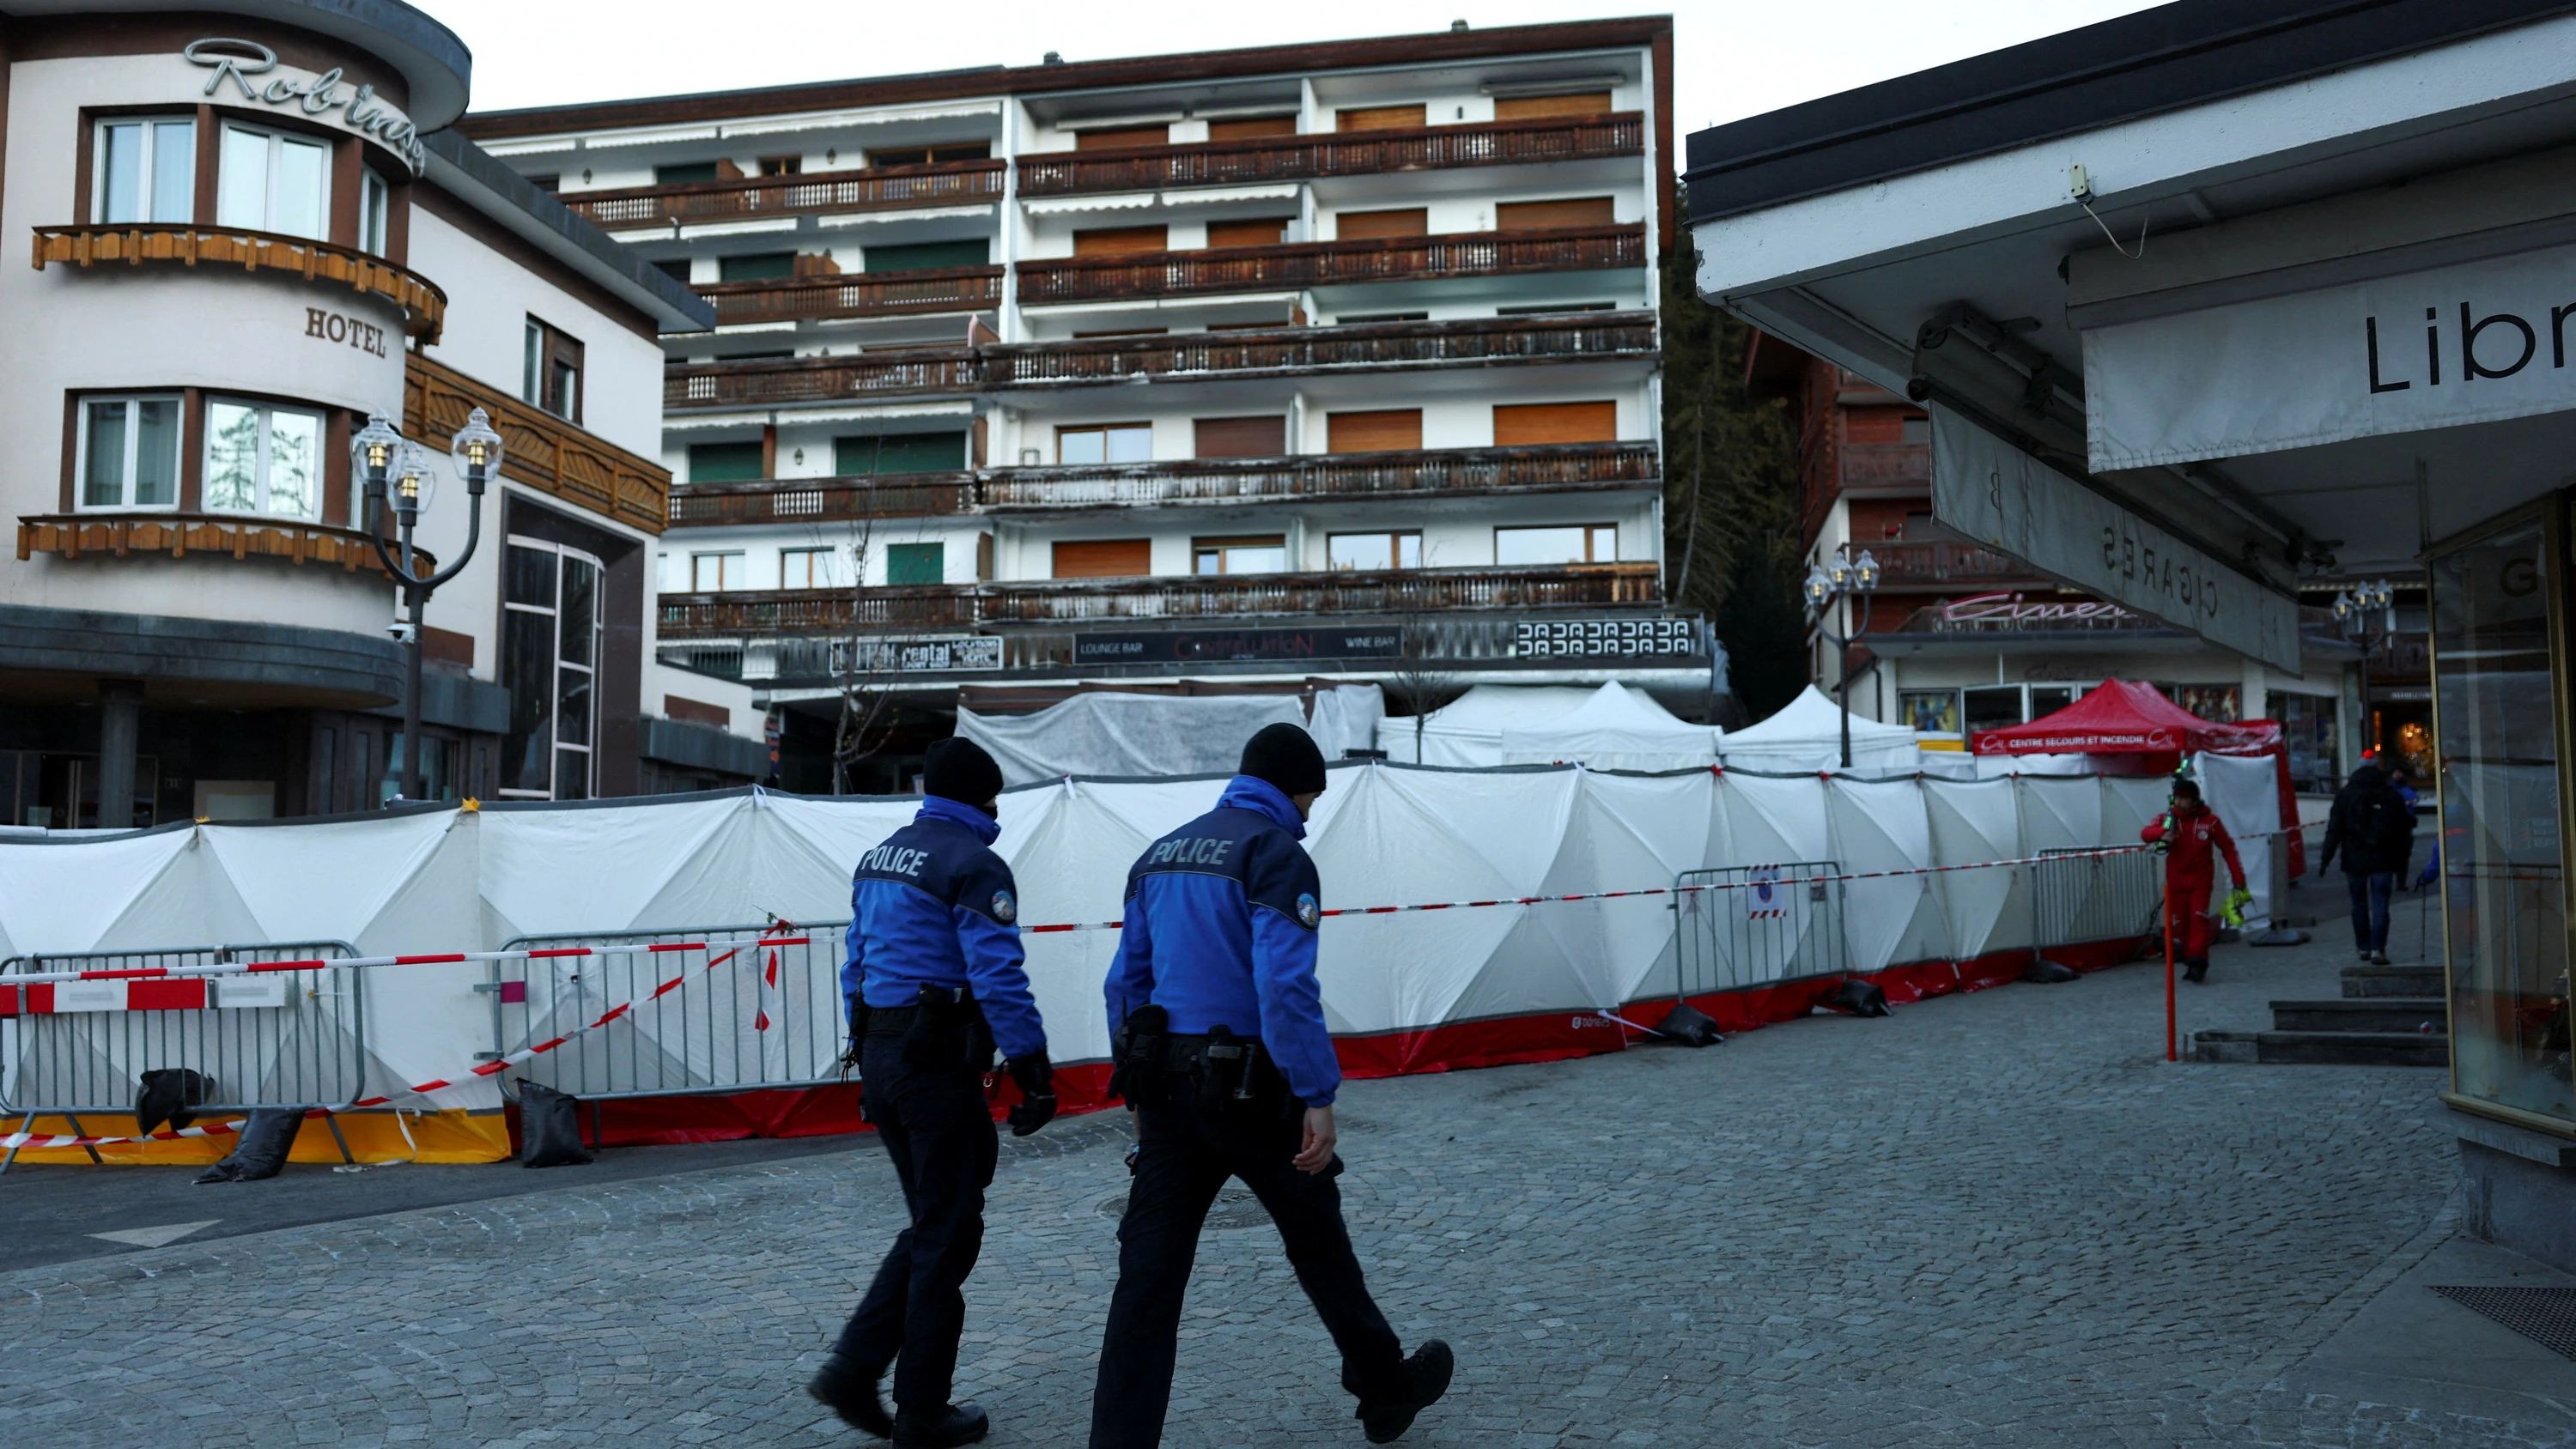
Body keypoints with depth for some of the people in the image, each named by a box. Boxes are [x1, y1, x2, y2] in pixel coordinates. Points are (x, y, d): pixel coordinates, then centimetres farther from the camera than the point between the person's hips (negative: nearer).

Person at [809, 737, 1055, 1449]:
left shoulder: (879, 857, 14)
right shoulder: (972, 864, -12)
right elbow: (999, 979, -18)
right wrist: (1035, 1072, -15)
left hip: (878, 1050, 8)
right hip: (939, 1061, -8)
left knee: (930, 1224, 19)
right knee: (947, 1236, 4)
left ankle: (854, 1369, 11)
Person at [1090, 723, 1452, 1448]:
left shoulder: (1160, 854, 12)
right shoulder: (1275, 854, -11)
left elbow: (1127, 982, 14)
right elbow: (1285, 987, -22)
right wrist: (1319, 1098, -19)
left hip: (1165, 1085, 6)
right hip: (1251, 1089, -6)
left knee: (1149, 1271, 5)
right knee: (1319, 1244, 13)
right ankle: (1385, 1389, 32)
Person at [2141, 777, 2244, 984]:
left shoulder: (2210, 821, -5)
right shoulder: (2167, 819, 0)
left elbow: (2228, 848, 1)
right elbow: (2145, 834, -17)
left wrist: (2238, 877, -2)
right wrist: (2162, 833, -40)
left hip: (2201, 879, -2)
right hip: (2176, 879, 2)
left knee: (2199, 920, -12)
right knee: (2179, 922, 4)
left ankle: (2198, 963, -10)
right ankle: (2190, 962, 16)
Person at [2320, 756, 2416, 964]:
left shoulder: (2344, 794, -1)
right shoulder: (2392, 795, 3)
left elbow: (2334, 829, -3)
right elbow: (2404, 829, 6)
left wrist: (2326, 858, -1)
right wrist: (2402, 858, 14)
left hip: (2355, 860, 0)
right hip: (2383, 860, 0)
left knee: (2359, 904, 12)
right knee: (2380, 905, -2)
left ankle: (2363, 947, 19)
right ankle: (2377, 949, -12)